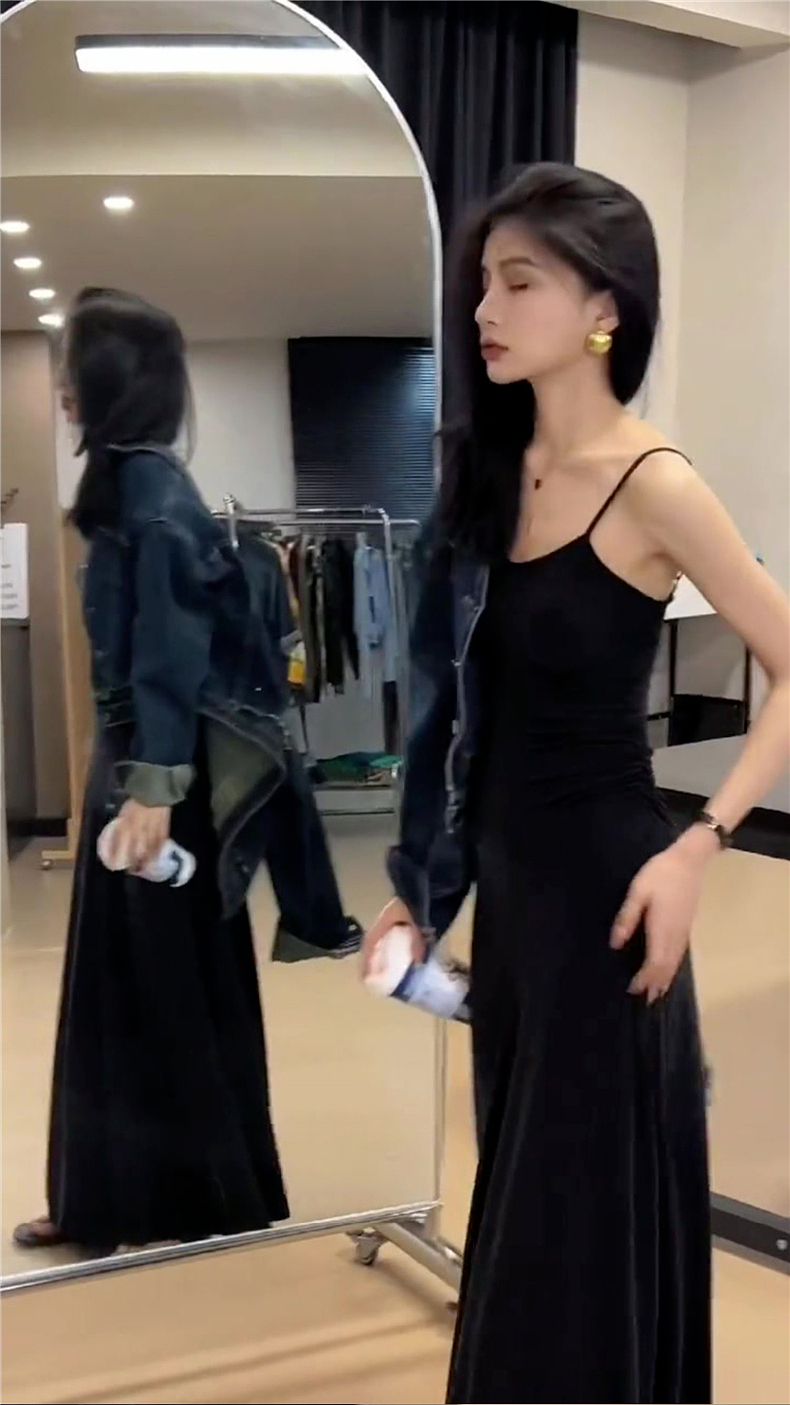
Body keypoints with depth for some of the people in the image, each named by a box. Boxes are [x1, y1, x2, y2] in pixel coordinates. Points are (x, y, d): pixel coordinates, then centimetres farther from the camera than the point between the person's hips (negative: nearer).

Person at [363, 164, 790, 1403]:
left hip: (600, 878, -7)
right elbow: (470, 705, 8)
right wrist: (418, 886, 9)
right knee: (520, 1193, 20)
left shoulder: (652, 485, -14)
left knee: (584, 1203, 7)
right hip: (506, 879, 7)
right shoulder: (493, 471, 6)